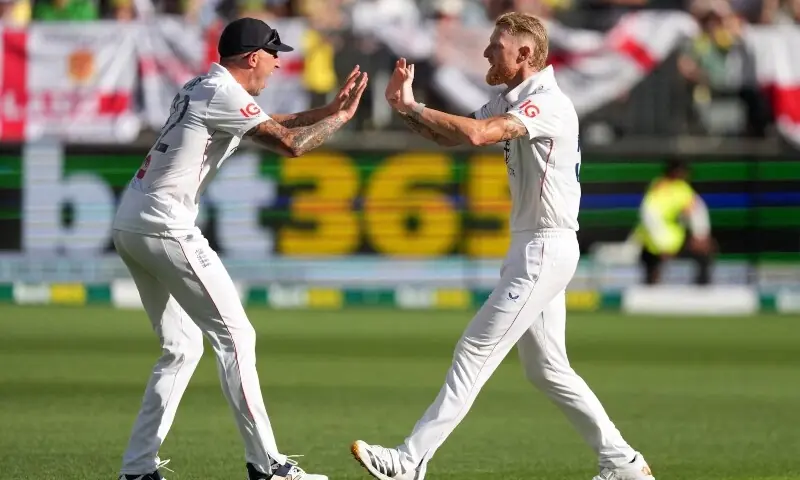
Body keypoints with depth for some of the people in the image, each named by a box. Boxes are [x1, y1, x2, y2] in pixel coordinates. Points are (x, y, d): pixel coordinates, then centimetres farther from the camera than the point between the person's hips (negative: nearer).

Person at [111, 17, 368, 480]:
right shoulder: (224, 95, -11)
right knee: (234, 336, -6)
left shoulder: (201, 89, 19)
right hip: (164, 228, -10)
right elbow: (290, 144, -17)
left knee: (182, 347, 15)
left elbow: (270, 124, 30)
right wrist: (342, 117, -2)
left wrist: (327, 110, 21)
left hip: (129, 227, 10)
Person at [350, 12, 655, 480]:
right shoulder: (510, 101, 13)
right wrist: (406, 107, -4)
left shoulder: (548, 103, -18)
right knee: (547, 368, 14)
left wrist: (414, 107, -22)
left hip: (545, 249, -10)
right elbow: (450, 136, 14)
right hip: (531, 249, 10)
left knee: (476, 351, -11)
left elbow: (476, 134, -32)